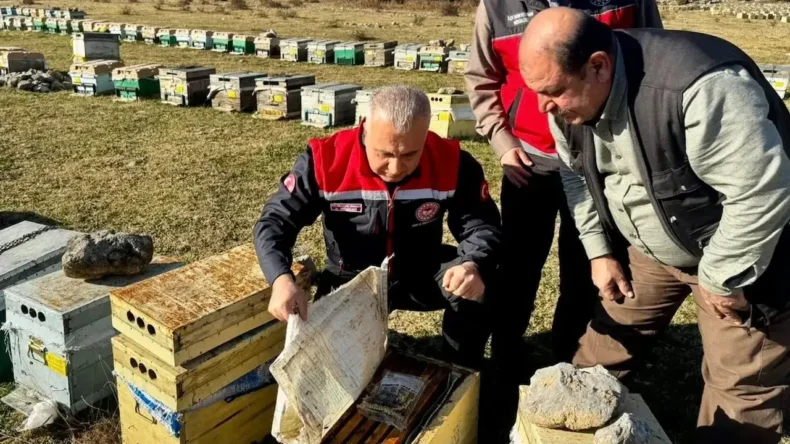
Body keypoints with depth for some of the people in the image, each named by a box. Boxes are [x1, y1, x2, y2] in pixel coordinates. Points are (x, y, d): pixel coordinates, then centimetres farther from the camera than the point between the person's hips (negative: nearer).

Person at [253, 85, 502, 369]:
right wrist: (282, 279, -43)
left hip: (422, 273, 1)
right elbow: (275, 221, -22)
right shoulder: (325, 160, -24)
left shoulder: (452, 162, -21)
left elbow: (481, 224, -15)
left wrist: (473, 265, -40)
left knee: (476, 285, -26)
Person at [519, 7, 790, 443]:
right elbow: (576, 175, 5)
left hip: (735, 253, -6)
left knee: (742, 385, -1)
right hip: (648, 248, 6)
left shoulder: (700, 89, -37)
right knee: (605, 341, 14)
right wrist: (600, 251, 0)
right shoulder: (571, 96, -12)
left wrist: (722, 279, -22)